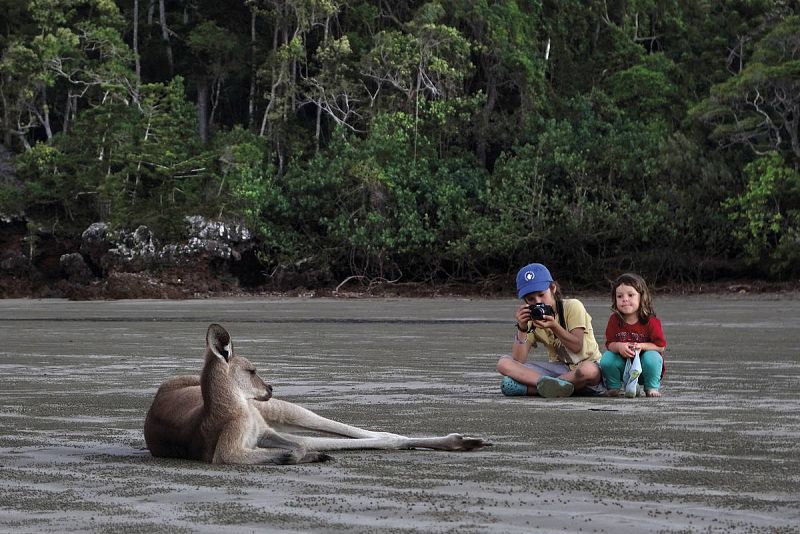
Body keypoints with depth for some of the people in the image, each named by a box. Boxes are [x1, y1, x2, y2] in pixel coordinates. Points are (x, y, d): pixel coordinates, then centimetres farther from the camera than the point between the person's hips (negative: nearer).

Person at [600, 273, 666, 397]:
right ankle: (613, 387, 3)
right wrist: (619, 346, -28)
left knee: (652, 357, -34)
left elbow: (661, 346, -13)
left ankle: (652, 388, -6)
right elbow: (609, 344, -4)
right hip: (622, 363, 2)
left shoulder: (651, 321, -16)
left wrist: (642, 346, -28)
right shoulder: (614, 320, -8)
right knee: (606, 358, -25)